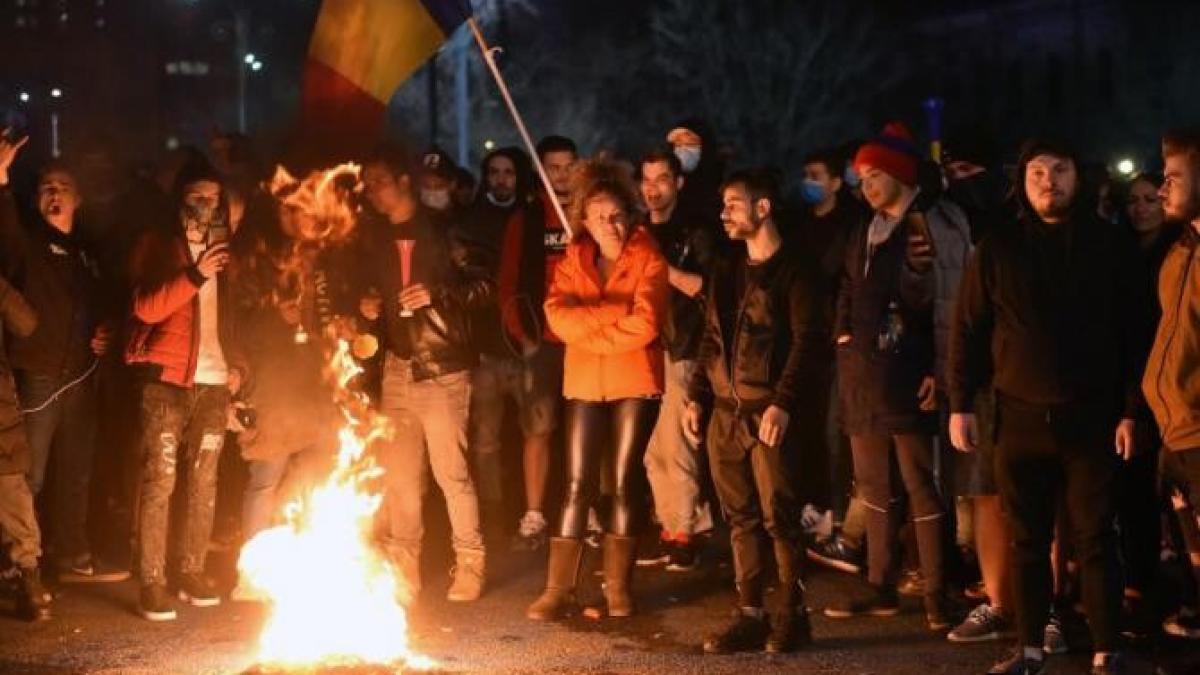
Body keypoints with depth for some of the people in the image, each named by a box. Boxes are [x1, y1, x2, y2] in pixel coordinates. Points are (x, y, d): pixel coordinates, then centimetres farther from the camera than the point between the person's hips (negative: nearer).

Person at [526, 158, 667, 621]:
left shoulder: (648, 259, -5)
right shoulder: (574, 259, 6)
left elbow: (645, 325, -18)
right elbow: (558, 316, -10)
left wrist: (587, 328, -11)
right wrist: (615, 314, -19)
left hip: (635, 382, -3)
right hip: (586, 383, 3)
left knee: (625, 481, 4)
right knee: (578, 484, 2)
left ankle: (618, 586, 12)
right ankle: (558, 588, 3)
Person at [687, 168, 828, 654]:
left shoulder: (792, 271, -4)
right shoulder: (727, 273, 18)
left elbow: (808, 340, -12)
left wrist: (783, 403, -20)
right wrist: (696, 397, 11)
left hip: (769, 413, -7)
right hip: (725, 412, 7)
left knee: (778, 516, -6)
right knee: (741, 518, 8)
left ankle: (791, 615, 3)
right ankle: (750, 614, 13)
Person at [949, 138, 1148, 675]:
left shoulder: (1111, 246, 3)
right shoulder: (998, 250, 5)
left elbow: (1135, 334, 2)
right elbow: (968, 332, 7)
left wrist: (1131, 410, -4)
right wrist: (960, 404, 0)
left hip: (1091, 418, -2)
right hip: (1020, 418, 2)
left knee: (1094, 539, 0)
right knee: (1027, 540, 7)